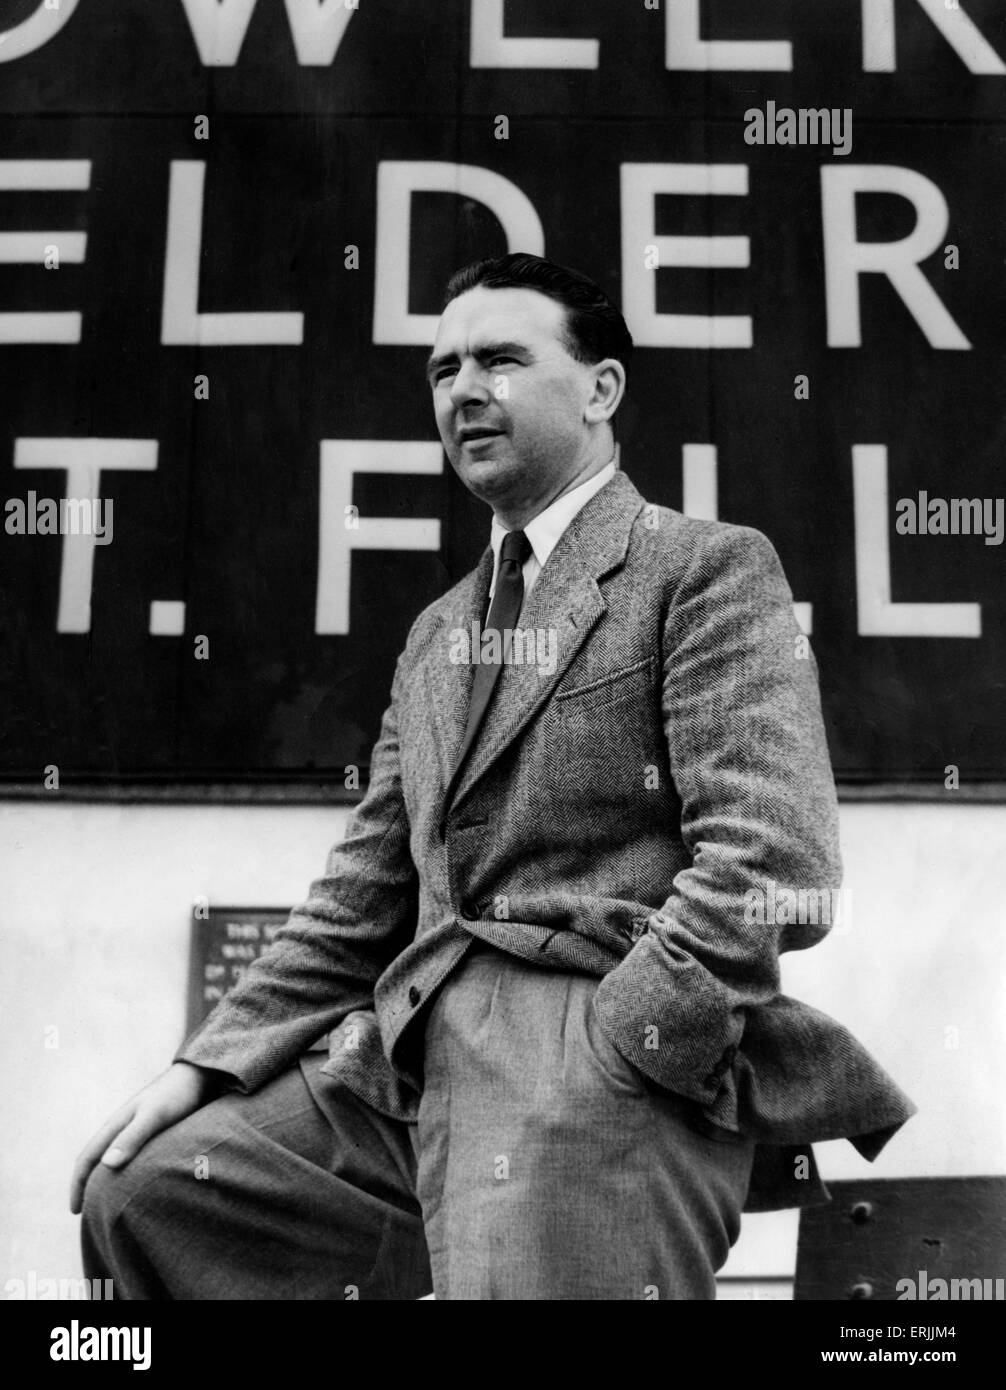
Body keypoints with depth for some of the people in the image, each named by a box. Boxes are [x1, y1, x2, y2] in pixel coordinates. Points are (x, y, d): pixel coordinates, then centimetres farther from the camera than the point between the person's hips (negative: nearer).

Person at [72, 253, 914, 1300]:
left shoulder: (706, 567, -2)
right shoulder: (436, 633, 21)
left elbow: (771, 866, -14)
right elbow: (364, 896, 18)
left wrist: (596, 1058, -17)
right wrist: (210, 1062, 7)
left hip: (617, 1069, -6)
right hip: (412, 1069, 7)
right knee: (138, 1188, 1)